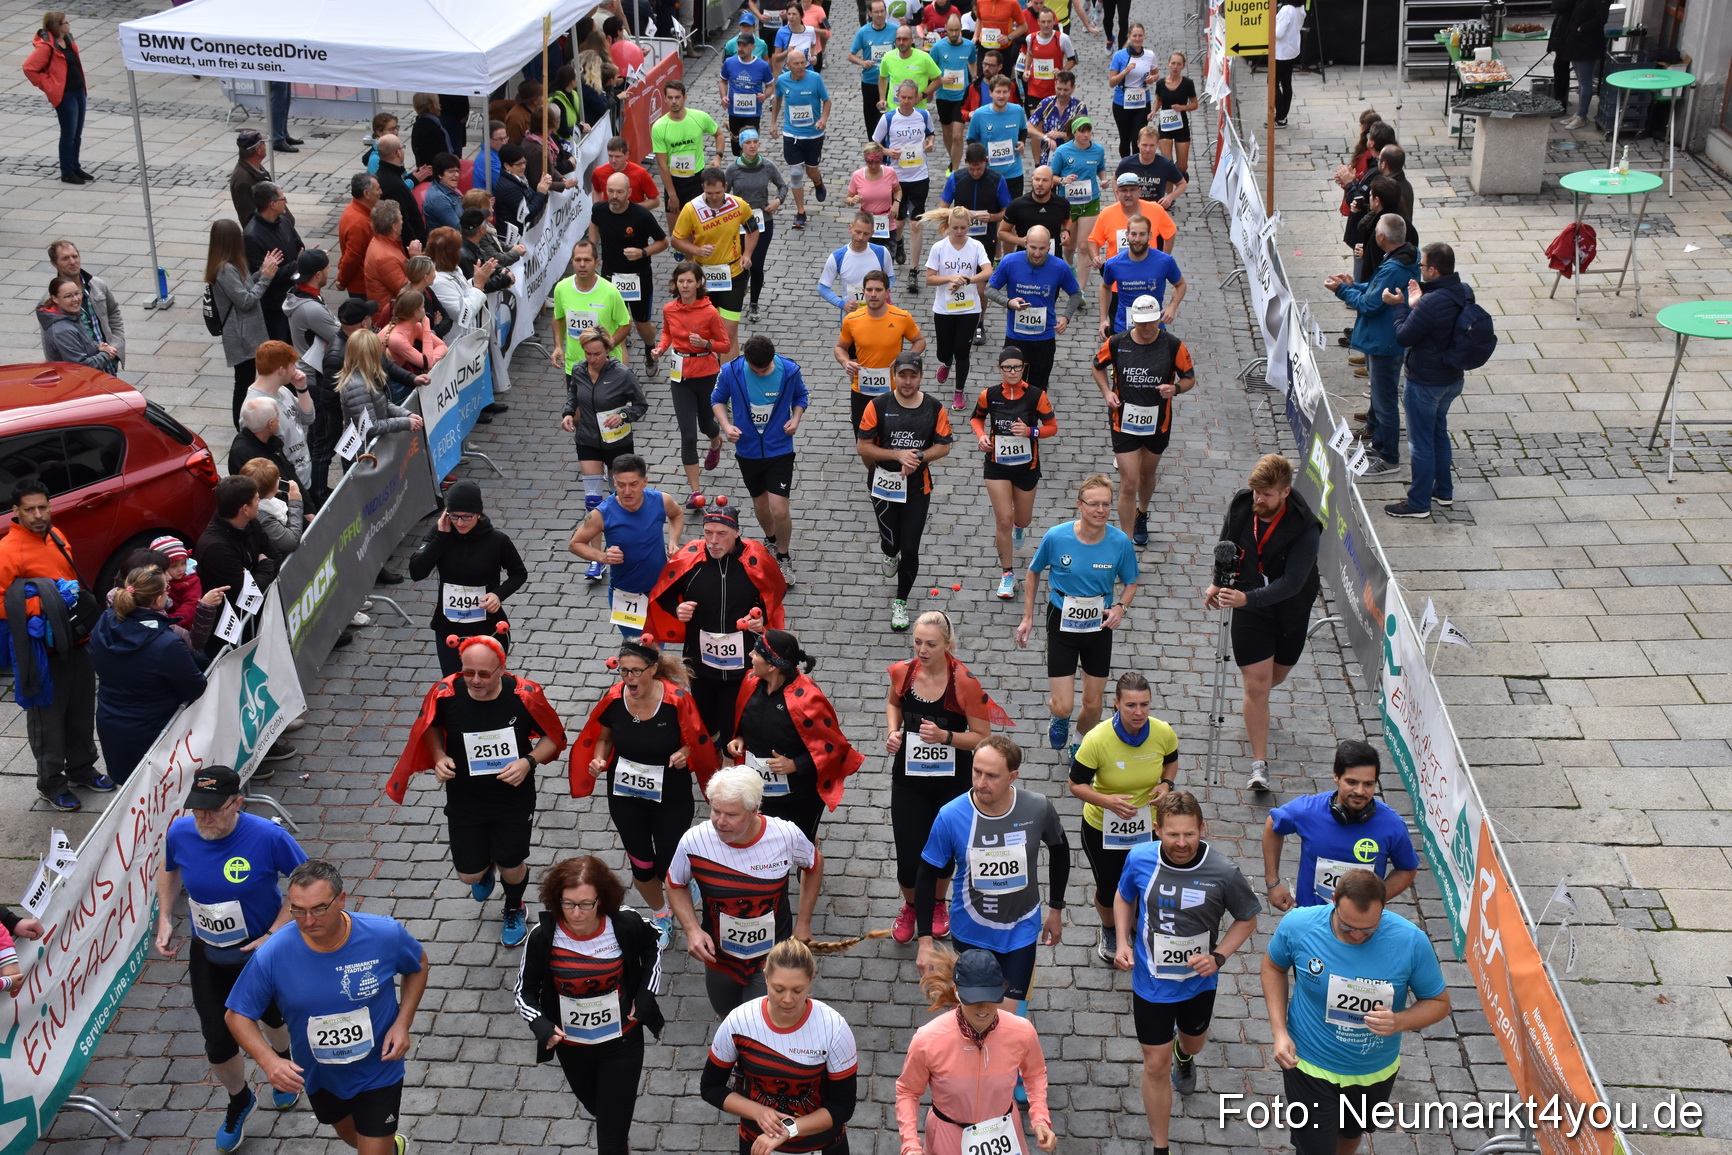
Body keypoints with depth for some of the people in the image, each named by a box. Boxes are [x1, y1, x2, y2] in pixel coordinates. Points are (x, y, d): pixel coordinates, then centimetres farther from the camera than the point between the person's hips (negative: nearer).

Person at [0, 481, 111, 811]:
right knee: (48, 717, 4)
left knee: (82, 710, 18)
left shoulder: (56, 536, 7)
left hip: (76, 641, 7)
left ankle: (81, 768, 36)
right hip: (44, 650, -7)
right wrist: (40, 607, -25)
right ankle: (51, 782, 18)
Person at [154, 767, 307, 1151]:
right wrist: (164, 920, -5)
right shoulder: (180, 832, -18)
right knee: (218, 1043, 9)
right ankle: (239, 1100, 42)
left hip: (262, 951, -2)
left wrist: (274, 935, -23)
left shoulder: (268, 837, -30)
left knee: (273, 1017, 25)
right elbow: (169, 869, 6)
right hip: (207, 957, 2)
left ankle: (283, 1067, 61)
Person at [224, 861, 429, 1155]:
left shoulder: (386, 935, -27)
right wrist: (269, 1060, -31)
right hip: (318, 1076, 3)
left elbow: (418, 965, -5)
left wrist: (403, 1023, -17)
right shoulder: (271, 955, -28)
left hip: (378, 1072, -3)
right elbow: (238, 1015, -14)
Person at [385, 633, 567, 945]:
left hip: (514, 801, -1)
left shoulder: (524, 695, -25)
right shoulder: (445, 694, -22)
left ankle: (514, 911, 52)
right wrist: (439, 756, -16)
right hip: (464, 801, 1)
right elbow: (431, 726, 2)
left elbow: (554, 736, -9)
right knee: (469, 874, 12)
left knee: (511, 867, 16)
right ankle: (486, 868, 52)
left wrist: (528, 761, -25)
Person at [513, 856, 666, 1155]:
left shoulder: (626, 925, -23)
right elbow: (525, 991, -8)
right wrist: (540, 1025, -25)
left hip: (622, 1042, -2)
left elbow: (652, 949, 2)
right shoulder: (543, 936, -23)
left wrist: (645, 997, -6)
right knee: (596, 1108, 30)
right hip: (571, 1047, 2)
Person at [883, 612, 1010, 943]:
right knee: (909, 858, 0)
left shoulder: (965, 683, -22)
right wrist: (892, 731, -5)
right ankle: (910, 907, 35)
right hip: (909, 779, 2)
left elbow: (982, 737, -15)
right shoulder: (902, 672, -10)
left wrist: (944, 736, -30)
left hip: (952, 782, -2)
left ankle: (939, 903, 51)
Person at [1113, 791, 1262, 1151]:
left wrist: (1218, 957, -22)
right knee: (1156, 1066, 6)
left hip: (1199, 982, 1)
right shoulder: (1139, 859, -21)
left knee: (1193, 1040, 30)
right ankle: (1160, 1145, 25)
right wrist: (1122, 941, -13)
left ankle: (1184, 1055, 69)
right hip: (1151, 982, -1)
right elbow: (1123, 897, 1)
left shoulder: (1223, 872, -26)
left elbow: (1247, 919, -8)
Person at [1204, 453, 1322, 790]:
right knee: (1257, 685, -8)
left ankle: (1256, 713, 58)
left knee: (1277, 676, 22)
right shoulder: (1240, 505, -15)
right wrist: (1218, 584, 2)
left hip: (1290, 610, 0)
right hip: (1248, 608, 0)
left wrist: (1247, 598, -41)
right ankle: (1259, 765, -1)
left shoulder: (1305, 528, -27)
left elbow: (1291, 583, -32)